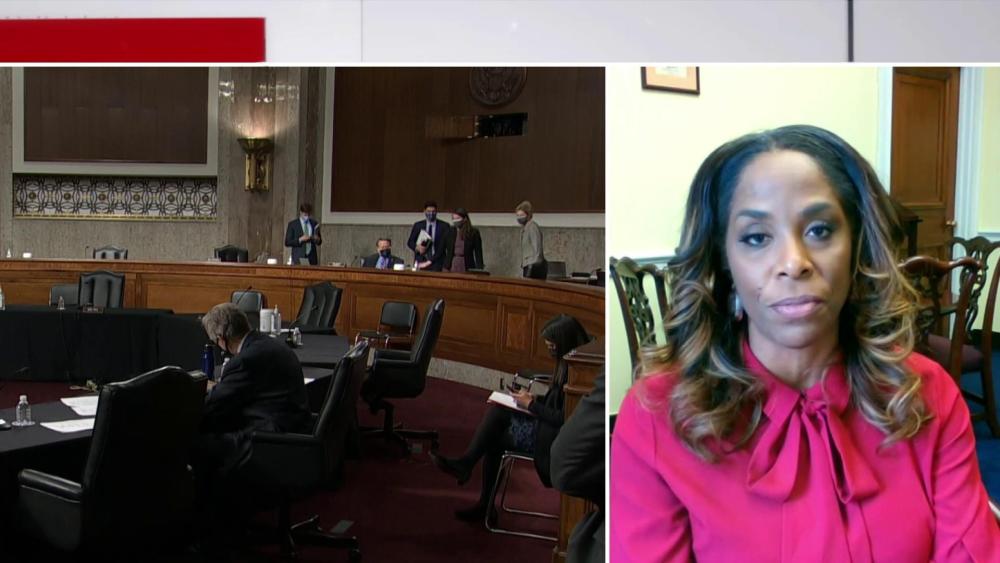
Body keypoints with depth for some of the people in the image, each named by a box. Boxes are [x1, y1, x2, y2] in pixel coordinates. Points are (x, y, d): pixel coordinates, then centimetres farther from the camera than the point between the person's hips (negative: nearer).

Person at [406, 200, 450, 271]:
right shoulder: (418, 225, 11)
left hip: (436, 263, -2)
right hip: (420, 262, 2)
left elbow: (443, 245, -2)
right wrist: (417, 247, -9)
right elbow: (410, 242, 13)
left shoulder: (444, 226, 2)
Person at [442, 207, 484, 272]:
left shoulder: (473, 232, 1)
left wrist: (479, 269, -7)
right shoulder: (450, 232, 6)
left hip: (467, 267, -2)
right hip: (451, 266, 2)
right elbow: (442, 250, 8)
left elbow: (478, 253, 1)